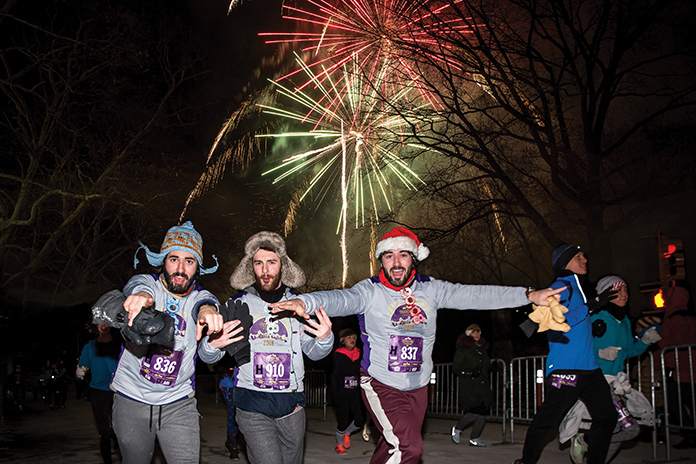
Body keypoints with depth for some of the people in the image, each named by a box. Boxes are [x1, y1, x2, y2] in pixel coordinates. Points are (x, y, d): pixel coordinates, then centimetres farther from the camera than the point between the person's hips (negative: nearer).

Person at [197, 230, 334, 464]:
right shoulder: (238, 305, 2)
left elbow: (314, 352, 7)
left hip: (292, 407, 3)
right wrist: (213, 344, -21)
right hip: (252, 407, -3)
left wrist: (325, 337, -16)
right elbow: (207, 356, 3)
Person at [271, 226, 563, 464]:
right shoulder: (370, 291, -12)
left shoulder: (430, 289, 0)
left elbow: (474, 295, -3)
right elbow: (341, 299, -29)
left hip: (417, 388, 5)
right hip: (381, 385, -4)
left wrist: (529, 295, -9)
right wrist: (304, 302, -50)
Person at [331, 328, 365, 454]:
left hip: (355, 394, 4)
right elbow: (334, 376, -6)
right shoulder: (339, 356, -5)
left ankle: (347, 433, 28)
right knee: (343, 422, 1)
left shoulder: (359, 355, 7)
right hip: (342, 395, -4)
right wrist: (335, 395, -11)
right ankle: (339, 445, 25)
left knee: (360, 420, -3)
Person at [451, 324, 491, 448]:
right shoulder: (462, 349, -2)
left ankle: (474, 438, 13)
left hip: (482, 385, 7)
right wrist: (470, 372, -14)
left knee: (483, 411, 0)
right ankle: (457, 428, 9)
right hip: (468, 385, -7)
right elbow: (456, 367, -7)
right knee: (474, 412, -15)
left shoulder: (482, 348, 19)